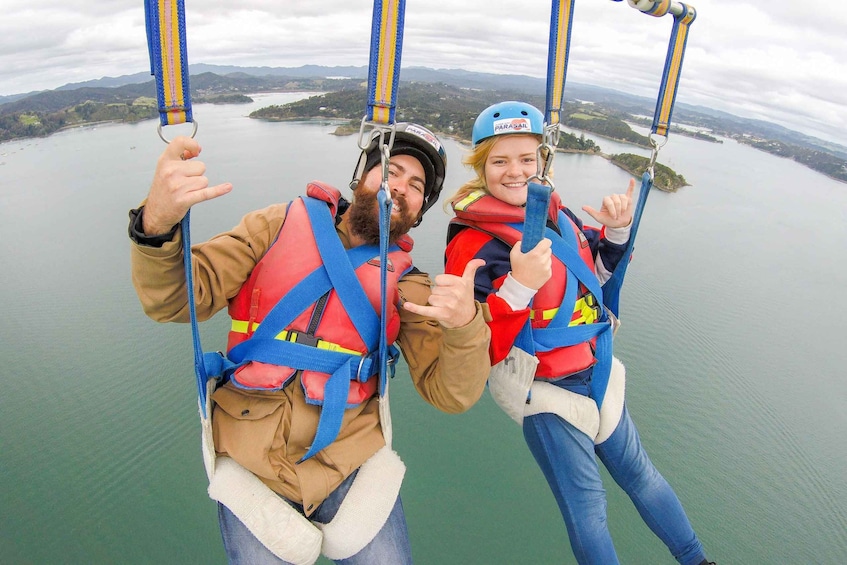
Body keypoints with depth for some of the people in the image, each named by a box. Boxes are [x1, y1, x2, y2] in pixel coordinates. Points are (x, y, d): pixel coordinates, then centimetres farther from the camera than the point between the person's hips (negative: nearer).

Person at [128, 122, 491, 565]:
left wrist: (465, 324, -28)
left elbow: (450, 393, -7)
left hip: (350, 463, 1)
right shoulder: (280, 226, -1)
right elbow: (178, 299, -6)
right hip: (252, 464, 0)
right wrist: (157, 223, -27)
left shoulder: (406, 284, 0)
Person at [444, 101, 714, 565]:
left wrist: (616, 231, -4)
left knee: (639, 473, 26)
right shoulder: (472, 244, -22)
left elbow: (597, 271, 15)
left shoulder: (554, 212, -1)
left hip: (595, 371, 7)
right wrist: (518, 288, -39)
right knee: (586, 504, 12)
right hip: (542, 391, -6)